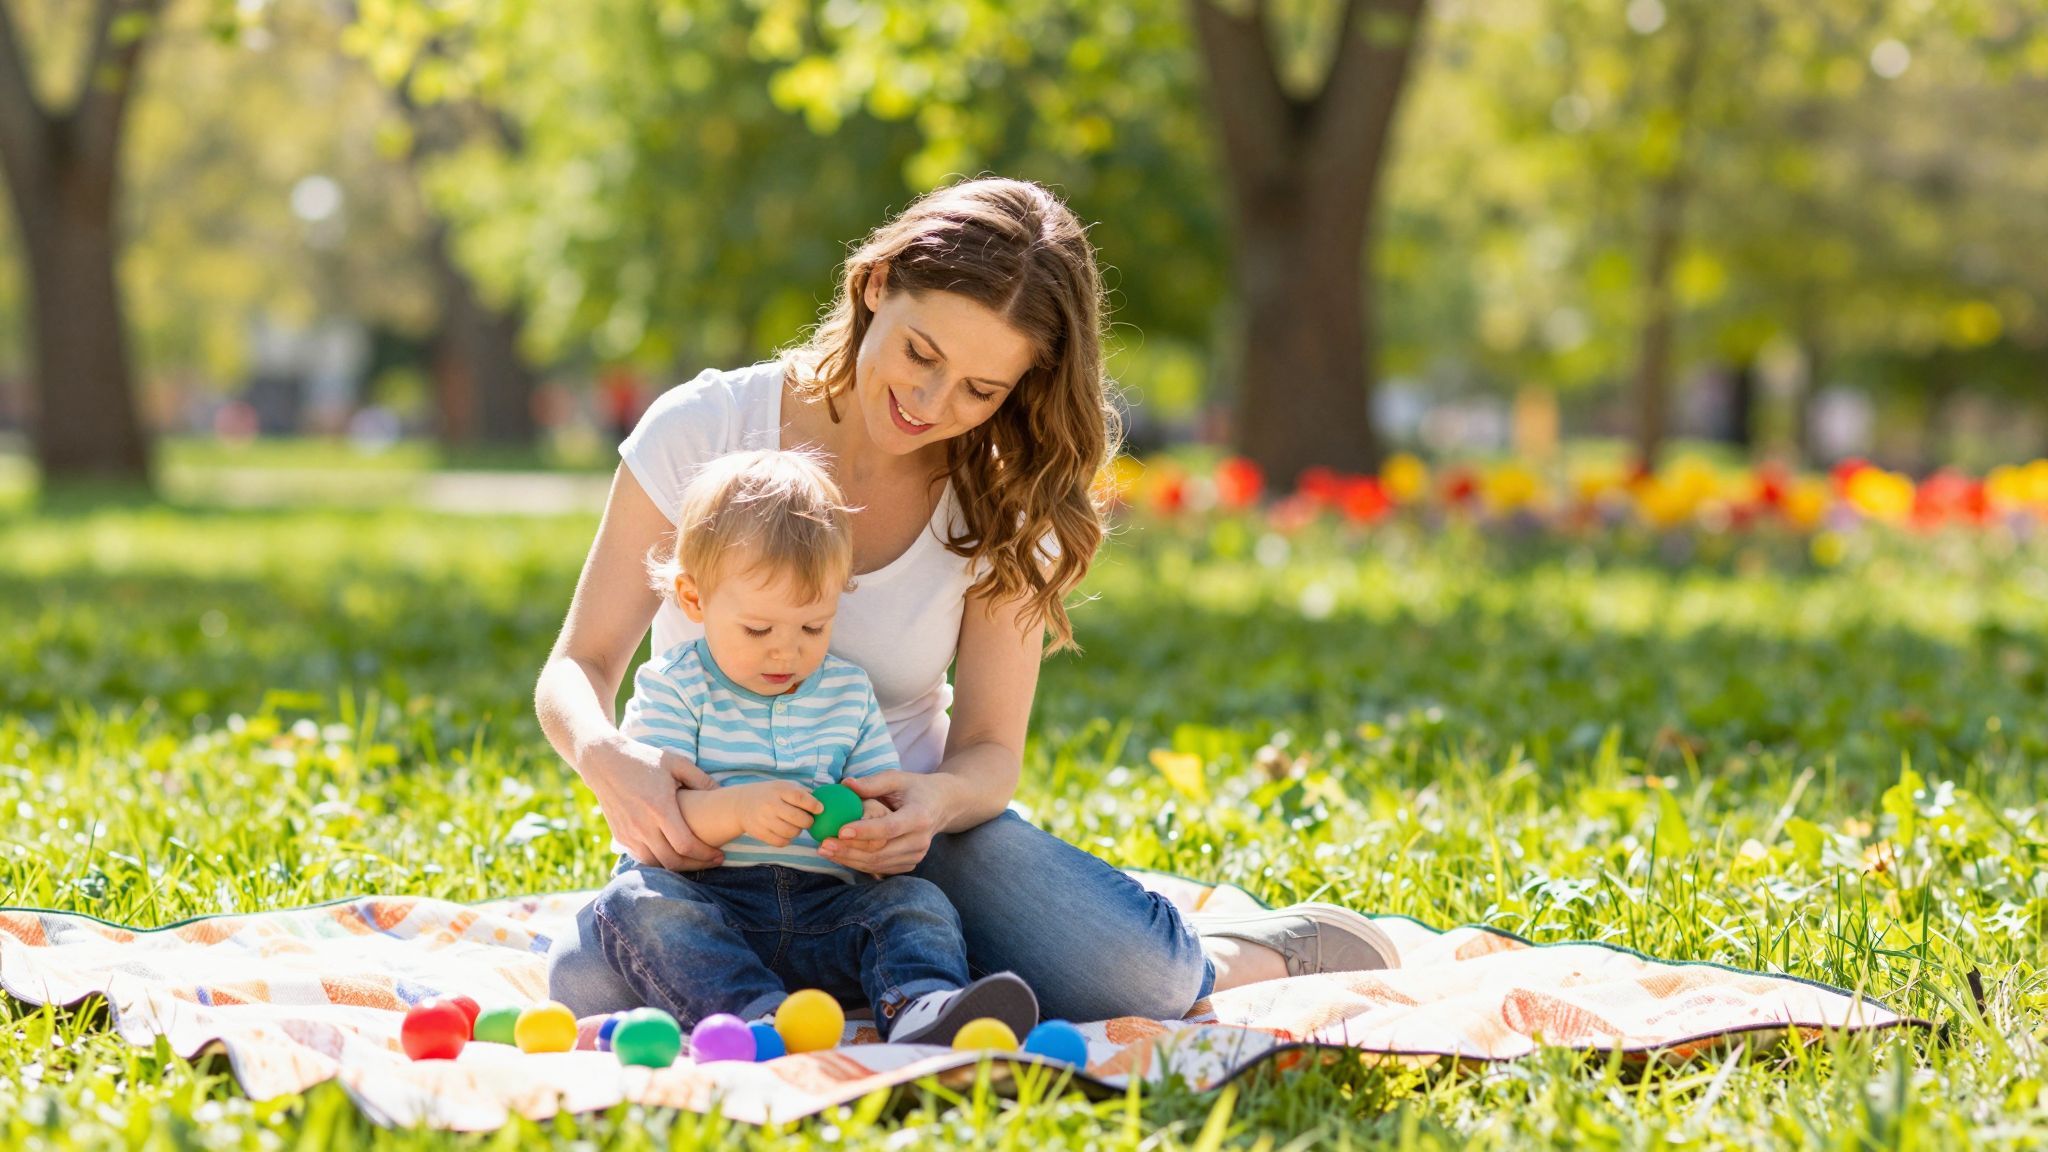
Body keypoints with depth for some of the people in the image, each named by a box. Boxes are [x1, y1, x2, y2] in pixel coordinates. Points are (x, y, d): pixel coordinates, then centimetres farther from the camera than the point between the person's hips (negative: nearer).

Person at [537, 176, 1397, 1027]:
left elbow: (990, 751, -4)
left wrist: (937, 799, -29)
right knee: (591, 984, -35)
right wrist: (604, 754, -32)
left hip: (904, 830, 0)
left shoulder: (1003, 506, -3)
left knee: (1134, 977, -31)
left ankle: (1273, 951, 8)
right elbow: (579, 666, -7)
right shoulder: (704, 429, -9)